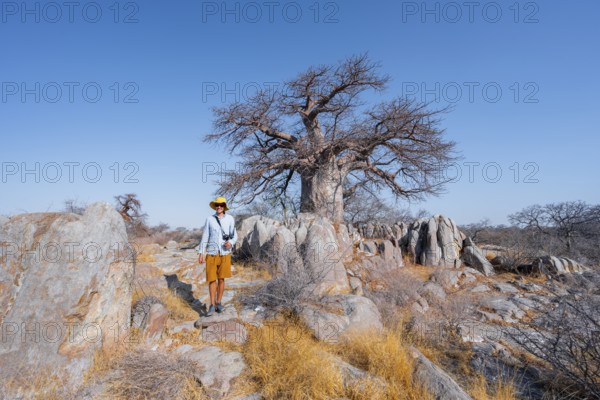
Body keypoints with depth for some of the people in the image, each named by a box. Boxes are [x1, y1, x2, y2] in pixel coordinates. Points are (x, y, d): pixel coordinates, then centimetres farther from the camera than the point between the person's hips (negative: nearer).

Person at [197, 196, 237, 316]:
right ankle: (212, 305, 12)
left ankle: (218, 303, 21)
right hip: (212, 253, 0)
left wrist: (231, 243, -19)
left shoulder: (230, 219, 0)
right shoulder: (210, 219, 0)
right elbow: (205, 237, 2)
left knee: (221, 279, 7)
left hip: (225, 254, 0)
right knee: (212, 279, 1)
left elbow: (235, 236, 3)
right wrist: (201, 253, -1)